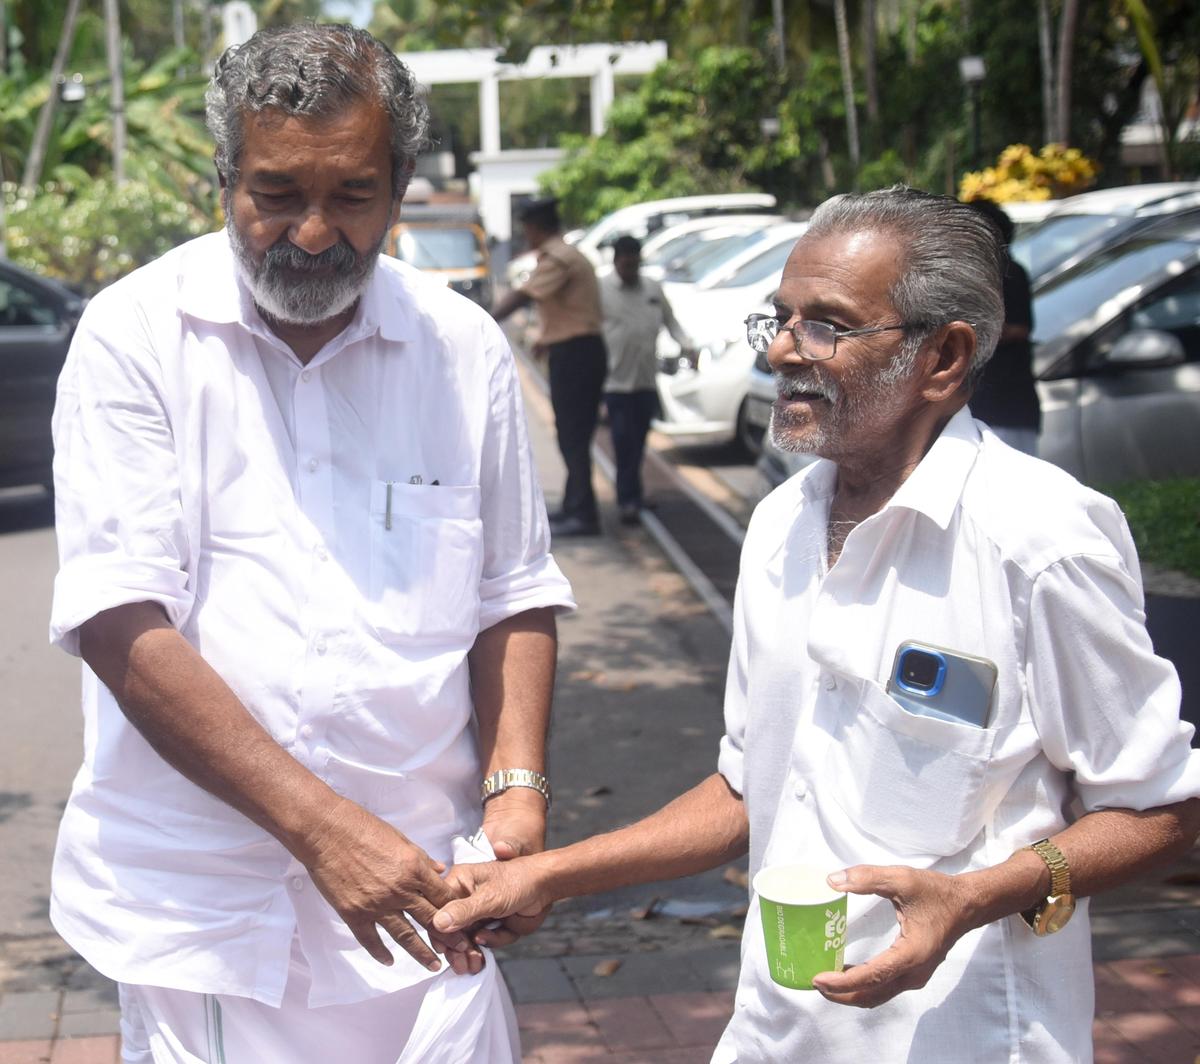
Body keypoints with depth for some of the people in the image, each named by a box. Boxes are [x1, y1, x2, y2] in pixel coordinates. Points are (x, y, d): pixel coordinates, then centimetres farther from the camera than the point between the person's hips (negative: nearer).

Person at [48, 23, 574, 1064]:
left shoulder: (465, 347, 4)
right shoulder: (135, 335, -6)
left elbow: (514, 598, 11)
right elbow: (122, 624, -13)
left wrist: (517, 791, -5)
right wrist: (319, 824, -20)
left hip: (413, 890, 2)